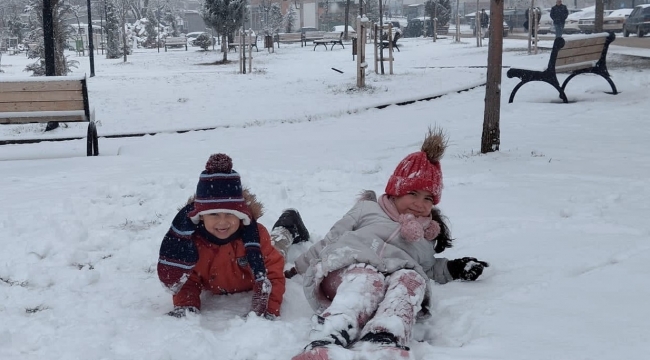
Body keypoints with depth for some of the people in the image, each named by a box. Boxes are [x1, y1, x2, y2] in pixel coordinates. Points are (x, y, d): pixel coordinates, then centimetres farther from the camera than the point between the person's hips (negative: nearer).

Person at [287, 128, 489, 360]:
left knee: (411, 278, -34)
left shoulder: (427, 237, 38)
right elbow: (330, 241, 23)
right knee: (368, 279, -40)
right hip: (346, 269, -2)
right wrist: (298, 268, 18)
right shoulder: (368, 210, 26)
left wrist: (451, 269, 17)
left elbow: (428, 271, 35)